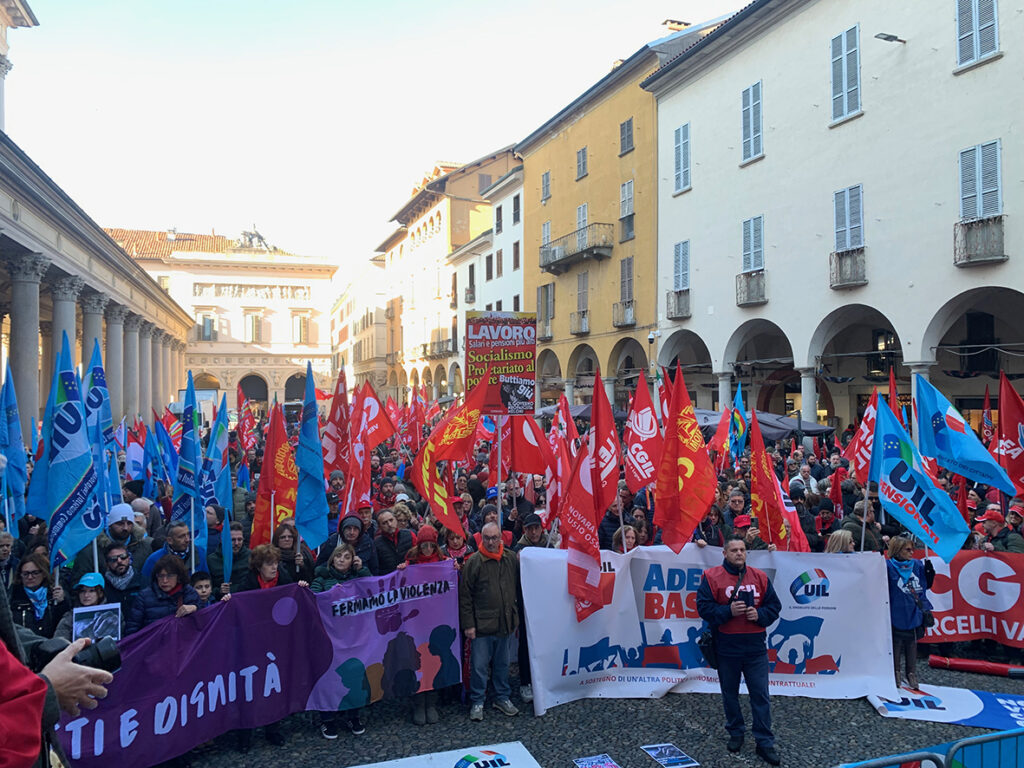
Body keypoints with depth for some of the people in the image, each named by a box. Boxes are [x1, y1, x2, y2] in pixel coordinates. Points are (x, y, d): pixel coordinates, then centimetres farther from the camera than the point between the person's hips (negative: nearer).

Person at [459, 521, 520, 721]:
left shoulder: (512, 559, 2)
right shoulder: (474, 562, -9)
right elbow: (465, 596, -7)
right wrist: (468, 624, -9)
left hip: (504, 623, 4)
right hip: (481, 623, -4)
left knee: (502, 663, 16)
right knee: (479, 665, 2)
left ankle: (502, 698, 30)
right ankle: (477, 702, 18)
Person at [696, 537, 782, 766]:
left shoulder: (760, 577, 4)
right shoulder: (712, 577, -6)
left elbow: (774, 606, 8)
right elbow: (704, 607, -9)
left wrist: (759, 614, -10)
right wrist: (729, 611, -20)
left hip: (755, 647, 1)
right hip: (726, 646, -1)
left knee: (760, 695, 3)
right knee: (730, 693, 13)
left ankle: (765, 742, 13)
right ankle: (736, 734, 31)